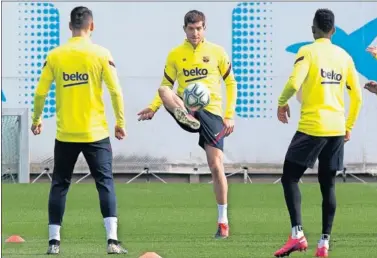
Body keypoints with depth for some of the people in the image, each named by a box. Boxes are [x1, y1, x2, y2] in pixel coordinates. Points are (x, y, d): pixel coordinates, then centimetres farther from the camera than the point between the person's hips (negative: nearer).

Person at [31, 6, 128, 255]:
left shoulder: (55, 55, -1)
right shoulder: (100, 54, -5)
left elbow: (41, 92, 2)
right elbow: (115, 91, -7)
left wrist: (37, 119, 17)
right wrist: (120, 122, 4)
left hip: (65, 134, 2)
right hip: (96, 133, -2)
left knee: (59, 185, 11)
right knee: (106, 183, 2)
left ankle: (54, 240, 8)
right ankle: (112, 240, -8)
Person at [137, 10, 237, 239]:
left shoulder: (217, 52, 4)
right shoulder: (175, 54, 8)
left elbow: (231, 83, 9)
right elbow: (166, 85, 14)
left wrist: (230, 116, 1)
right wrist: (154, 108, -4)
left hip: (211, 112, -2)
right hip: (185, 109, 2)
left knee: (216, 165, -8)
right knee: (164, 91, -29)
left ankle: (223, 222, 0)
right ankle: (187, 117, -55)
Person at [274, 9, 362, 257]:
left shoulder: (308, 52, -6)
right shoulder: (344, 56, 10)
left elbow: (294, 82, -20)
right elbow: (357, 96, 12)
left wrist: (282, 103, 0)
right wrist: (349, 126, 22)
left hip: (312, 127, -5)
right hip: (336, 129, 5)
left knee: (290, 178, 2)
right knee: (328, 185, 10)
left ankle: (298, 234, -13)